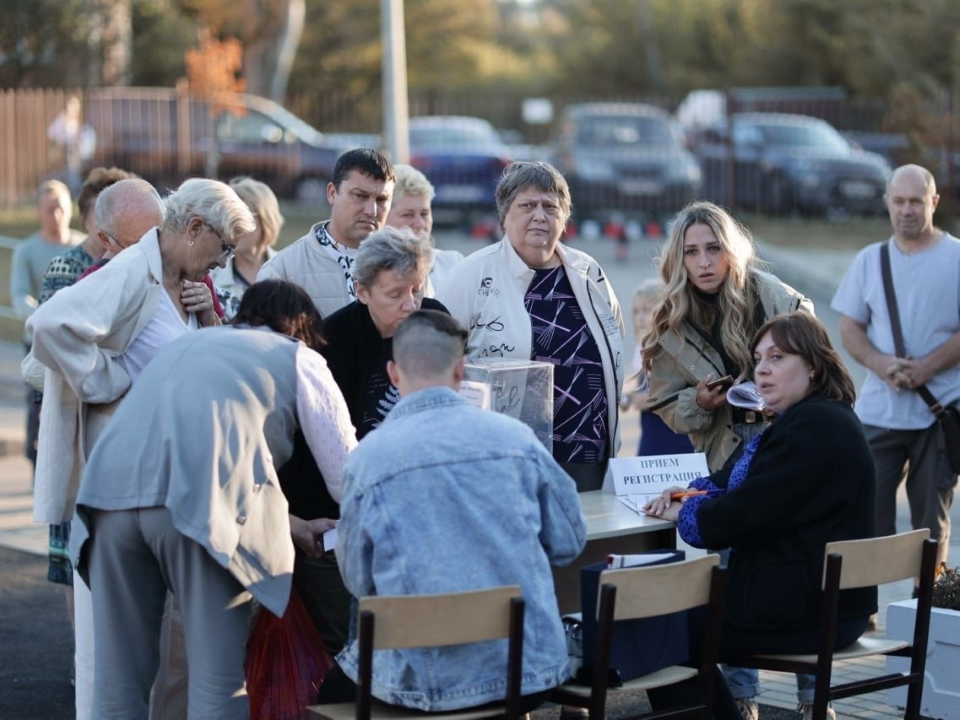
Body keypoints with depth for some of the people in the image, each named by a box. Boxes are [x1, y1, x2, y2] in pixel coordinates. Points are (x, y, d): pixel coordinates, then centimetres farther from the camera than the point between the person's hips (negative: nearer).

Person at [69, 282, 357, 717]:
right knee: (218, 681, 3)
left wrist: (295, 529, 45)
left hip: (110, 490, 5)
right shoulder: (300, 359, 21)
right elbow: (347, 478, 18)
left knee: (118, 679, 11)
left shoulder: (185, 343, 37)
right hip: (202, 503, -5)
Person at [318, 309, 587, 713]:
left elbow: (359, 581, 2)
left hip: (428, 682, -2)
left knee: (334, 689, 27)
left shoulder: (368, 459, -8)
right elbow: (570, 543, 7)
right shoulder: (515, 437, -3)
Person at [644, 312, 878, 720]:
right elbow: (738, 481, 23)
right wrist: (692, 492, 4)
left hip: (806, 610, -11)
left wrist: (685, 514, -6)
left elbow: (748, 514, -23)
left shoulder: (816, 427, -20)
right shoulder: (801, 420, 16)